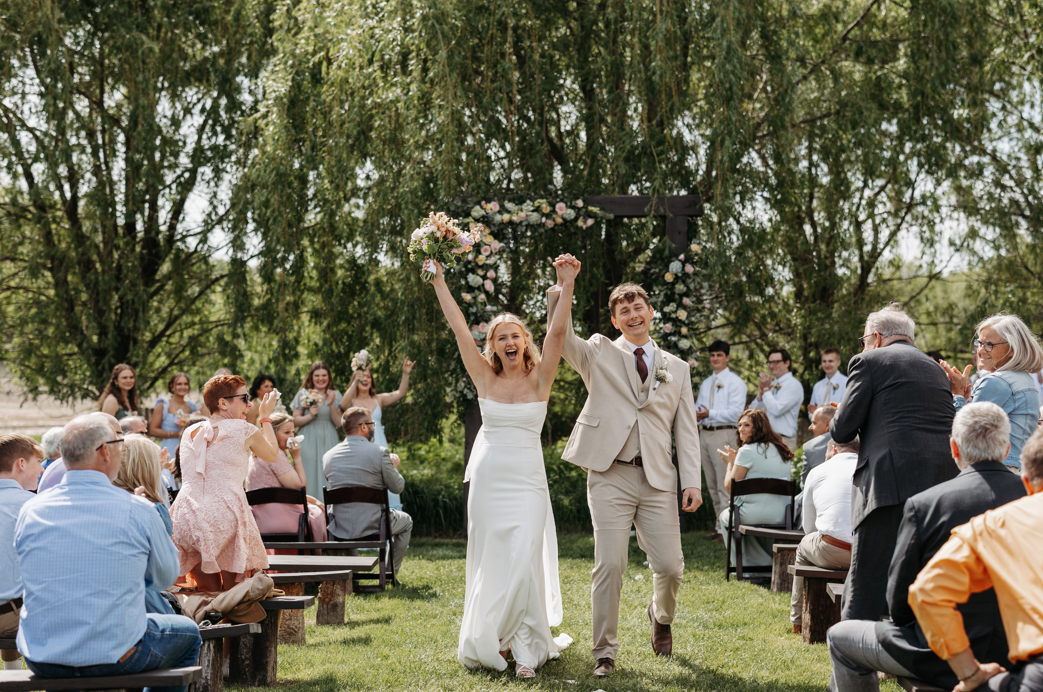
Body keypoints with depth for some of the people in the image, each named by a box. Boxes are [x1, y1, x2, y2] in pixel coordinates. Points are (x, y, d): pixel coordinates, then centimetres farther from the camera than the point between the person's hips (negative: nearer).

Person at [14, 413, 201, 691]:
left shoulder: (30, 511, -3)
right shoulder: (137, 510, -12)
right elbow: (166, 577, 4)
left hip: (41, 660, 4)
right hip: (115, 655, -4)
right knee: (187, 632, 26)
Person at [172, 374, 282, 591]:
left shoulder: (190, 432, 17)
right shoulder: (243, 430, 2)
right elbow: (272, 455, 21)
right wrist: (266, 417, 34)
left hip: (186, 521, 5)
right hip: (225, 517, -5)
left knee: (209, 593, 17)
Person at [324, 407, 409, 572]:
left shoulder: (328, 456, 1)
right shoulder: (380, 453, -13)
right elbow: (397, 487, -3)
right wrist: (394, 466, 19)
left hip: (340, 528, 4)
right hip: (372, 527, -4)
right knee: (406, 521, 28)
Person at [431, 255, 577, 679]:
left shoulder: (539, 379, 0)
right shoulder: (485, 378, 4)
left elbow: (557, 331, -12)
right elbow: (458, 326, 1)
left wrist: (567, 289, -23)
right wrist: (438, 281, -1)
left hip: (527, 481, -2)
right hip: (487, 480, 2)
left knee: (524, 561, -10)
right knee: (490, 561, 6)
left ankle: (526, 648, -1)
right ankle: (488, 640, 21)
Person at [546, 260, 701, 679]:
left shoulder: (676, 369, 16)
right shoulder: (599, 354, 9)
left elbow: (686, 429, 12)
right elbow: (562, 337, -9)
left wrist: (693, 481, 2)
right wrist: (564, 287, -22)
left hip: (659, 479, 2)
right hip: (610, 476, -2)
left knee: (669, 565, -1)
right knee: (609, 565, -6)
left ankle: (661, 617, 32)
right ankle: (605, 652, 7)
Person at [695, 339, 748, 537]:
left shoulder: (735, 382, -2)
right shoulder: (705, 383, 22)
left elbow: (735, 412, -12)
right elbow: (698, 408, 22)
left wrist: (710, 414, -22)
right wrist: (696, 415, -3)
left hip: (724, 434, -8)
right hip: (704, 434, 8)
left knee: (724, 486, -10)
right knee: (712, 486, 10)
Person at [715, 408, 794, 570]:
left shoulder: (747, 451, -10)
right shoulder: (782, 451, 14)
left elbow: (730, 488, -8)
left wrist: (730, 462, 9)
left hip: (754, 514, -7)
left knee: (724, 517, 26)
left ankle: (742, 565, 23)